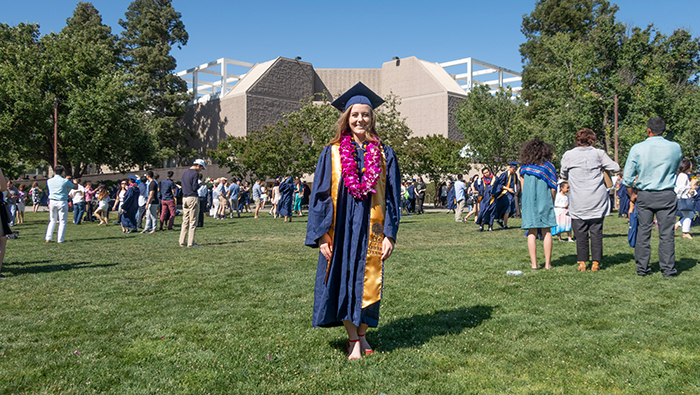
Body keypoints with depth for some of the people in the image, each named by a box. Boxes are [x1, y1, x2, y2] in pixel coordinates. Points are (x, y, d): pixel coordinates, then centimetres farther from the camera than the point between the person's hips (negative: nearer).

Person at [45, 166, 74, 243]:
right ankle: (60, 239, 2)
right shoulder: (65, 181, -10)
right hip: (62, 202, -4)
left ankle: (48, 238, 10)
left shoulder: (49, 181, 2)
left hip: (52, 201, 4)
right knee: (62, 221, 3)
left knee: (52, 220, 16)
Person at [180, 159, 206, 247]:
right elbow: (195, 188, -15)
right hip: (193, 198, -8)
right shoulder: (195, 173, -10)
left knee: (185, 221, 11)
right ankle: (190, 243, -2)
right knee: (193, 221, -3)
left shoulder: (184, 172, 14)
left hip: (184, 198, 8)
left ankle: (182, 242, 10)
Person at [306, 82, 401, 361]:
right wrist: (321, 236, -7)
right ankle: (353, 340, 16)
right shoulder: (332, 154, 2)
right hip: (340, 230, -1)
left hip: (370, 230, 1)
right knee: (344, 282, 2)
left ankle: (362, 334, 25)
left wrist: (389, 234, -4)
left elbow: (392, 197, 4)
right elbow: (320, 196, 0)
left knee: (367, 283, 6)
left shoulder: (384, 155, 5)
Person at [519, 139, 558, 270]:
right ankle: (548, 263, 7)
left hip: (528, 203, 2)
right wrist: (552, 202, 10)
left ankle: (534, 263, 2)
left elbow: (522, 189, 6)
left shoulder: (524, 167, 4)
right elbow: (553, 189, -3)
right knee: (547, 232, 5)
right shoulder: (548, 166, -3)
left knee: (532, 234, 3)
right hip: (545, 202, -2)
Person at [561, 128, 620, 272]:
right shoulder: (599, 153, 0)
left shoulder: (568, 155, -1)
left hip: (578, 202, -1)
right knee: (596, 232, 6)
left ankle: (582, 263, 8)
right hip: (598, 200, 1)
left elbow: (563, 175, 11)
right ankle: (596, 263, 9)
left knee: (580, 232, 5)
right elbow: (616, 168, 6)